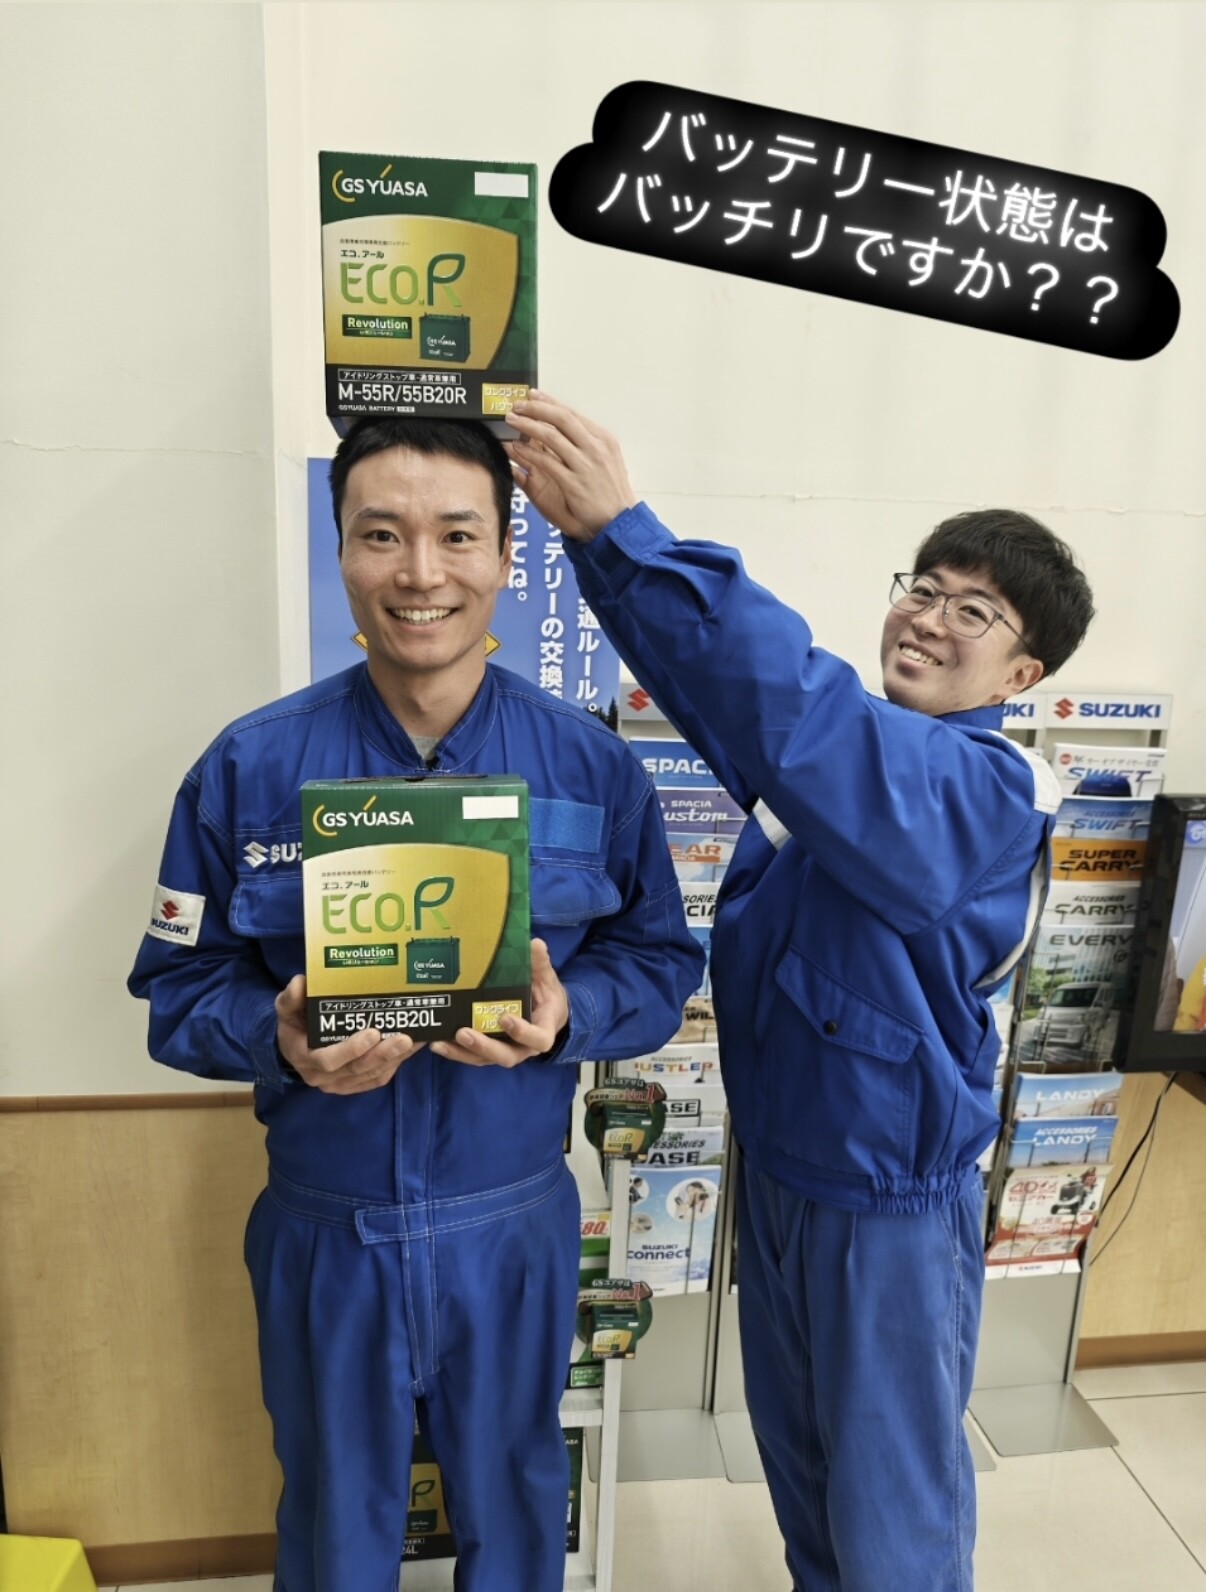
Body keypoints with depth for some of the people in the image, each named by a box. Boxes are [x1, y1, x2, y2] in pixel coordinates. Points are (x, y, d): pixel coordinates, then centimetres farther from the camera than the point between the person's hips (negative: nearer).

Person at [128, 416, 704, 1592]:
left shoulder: (593, 765, -10)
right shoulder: (248, 767, -10)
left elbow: (659, 962, -2)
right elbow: (180, 984, -3)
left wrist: (566, 1017, -22)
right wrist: (277, 1039, -23)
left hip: (514, 1224, 1)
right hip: (322, 1230, 0)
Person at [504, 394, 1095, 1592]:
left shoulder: (991, 789, -23)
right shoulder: (851, 747, -2)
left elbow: (801, 716, -40)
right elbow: (719, 683, -12)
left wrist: (625, 526, -43)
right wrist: (591, 530, -26)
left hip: (889, 1193, -6)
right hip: (775, 1158, 7)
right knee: (796, 1451, 28)